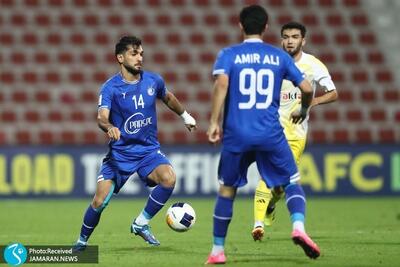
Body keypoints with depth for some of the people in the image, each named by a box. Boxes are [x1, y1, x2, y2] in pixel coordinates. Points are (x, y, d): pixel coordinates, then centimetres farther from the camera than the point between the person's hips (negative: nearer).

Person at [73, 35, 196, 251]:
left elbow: (168, 98, 22)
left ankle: (141, 223, -7)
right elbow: (102, 117, -26)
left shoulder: (153, 80, 0)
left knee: (169, 178, -26)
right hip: (119, 152, -3)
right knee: (100, 201, -12)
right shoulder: (110, 87, -12)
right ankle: (82, 241, 15)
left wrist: (185, 116, 35)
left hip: (149, 150, 3)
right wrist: (109, 127, -49)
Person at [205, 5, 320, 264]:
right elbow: (307, 88, 5)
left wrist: (214, 122, -12)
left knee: (227, 190, 13)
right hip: (271, 134, 0)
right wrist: (303, 111, 26)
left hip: (236, 135, 0)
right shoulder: (279, 56, 9)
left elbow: (222, 83, -14)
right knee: (292, 182, 11)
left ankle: (217, 251, 17)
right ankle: (299, 227, -16)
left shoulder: (229, 54, 4)